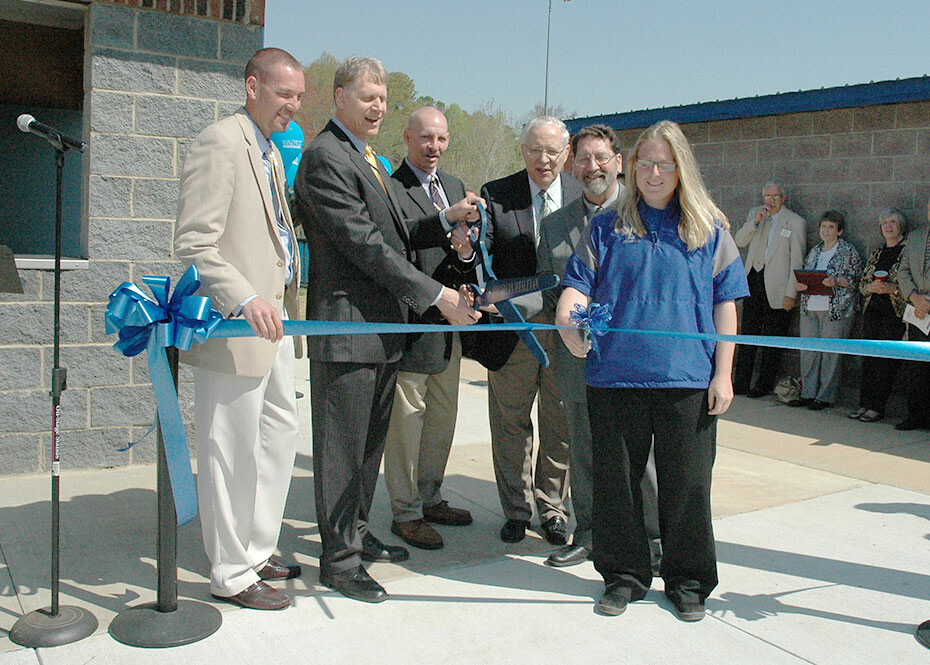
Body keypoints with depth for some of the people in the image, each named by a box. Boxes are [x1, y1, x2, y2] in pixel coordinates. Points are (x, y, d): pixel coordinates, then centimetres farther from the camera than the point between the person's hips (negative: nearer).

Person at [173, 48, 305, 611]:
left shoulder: (271, 153, 18)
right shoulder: (220, 143, -12)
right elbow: (194, 245, -19)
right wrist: (247, 300, -29)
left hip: (272, 318, 10)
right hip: (234, 327, -10)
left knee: (279, 433, 16)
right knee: (233, 450, 0)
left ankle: (258, 551, 31)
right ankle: (232, 574, 14)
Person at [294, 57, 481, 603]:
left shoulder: (369, 159, 19)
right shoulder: (325, 157, -13)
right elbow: (366, 244, -20)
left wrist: (447, 221, 2)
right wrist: (437, 295, -20)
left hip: (384, 326, 10)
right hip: (347, 326, -10)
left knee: (371, 440, 18)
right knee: (342, 446, 0)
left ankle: (357, 532, 34)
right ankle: (339, 559, 12)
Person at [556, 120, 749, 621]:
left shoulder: (709, 231, 9)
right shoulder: (607, 228, 11)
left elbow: (725, 304, 7)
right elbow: (579, 284, 3)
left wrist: (723, 373, 0)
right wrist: (568, 317, -20)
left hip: (688, 377, -1)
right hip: (615, 373, 1)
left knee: (687, 482, 5)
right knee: (616, 479, 8)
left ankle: (687, 580, 24)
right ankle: (624, 574, 25)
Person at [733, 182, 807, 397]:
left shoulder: (795, 222, -5)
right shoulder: (754, 214, 10)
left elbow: (797, 261, -7)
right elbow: (740, 241, 2)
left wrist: (791, 293, -11)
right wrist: (755, 222, -13)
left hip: (776, 286, -4)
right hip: (753, 279, 4)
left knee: (772, 337, 3)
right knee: (748, 332, 8)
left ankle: (764, 384, 14)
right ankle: (741, 383, 15)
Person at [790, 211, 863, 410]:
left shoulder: (848, 251, 1)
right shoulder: (814, 251, 17)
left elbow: (856, 280, -3)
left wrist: (837, 281, -19)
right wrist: (799, 284, 0)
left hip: (836, 310, -6)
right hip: (810, 308, 6)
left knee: (831, 353, -4)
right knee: (808, 352, 5)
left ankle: (826, 397, 3)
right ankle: (808, 394, 13)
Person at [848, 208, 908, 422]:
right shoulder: (877, 253, 16)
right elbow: (862, 283, 16)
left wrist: (893, 288, -18)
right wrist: (871, 287, -4)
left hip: (895, 313, -6)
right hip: (873, 310, 6)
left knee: (887, 361, -5)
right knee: (868, 358, 5)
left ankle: (877, 407, 0)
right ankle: (864, 403, 10)